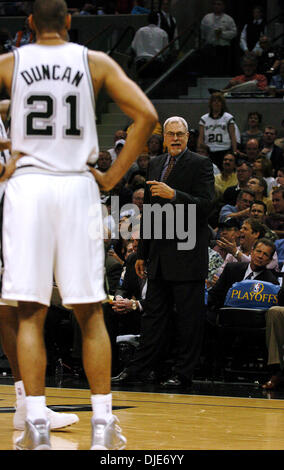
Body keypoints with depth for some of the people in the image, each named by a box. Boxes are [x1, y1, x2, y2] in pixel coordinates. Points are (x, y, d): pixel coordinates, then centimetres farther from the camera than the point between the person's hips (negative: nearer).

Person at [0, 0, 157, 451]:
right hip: (78, 186, 0)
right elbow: (146, 116, -2)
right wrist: (112, 176, 3)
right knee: (90, 313, 7)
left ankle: (37, 425, -4)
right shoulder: (96, 62, 7)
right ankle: (103, 423, 5)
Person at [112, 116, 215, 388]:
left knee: (188, 317, 0)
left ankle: (182, 373, 5)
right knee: (154, 314, 10)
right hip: (160, 254, 6)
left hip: (186, 254, -6)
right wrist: (142, 253, 17)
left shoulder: (200, 165, -4)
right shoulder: (155, 165, 16)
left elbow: (205, 205, -13)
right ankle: (140, 368, 13)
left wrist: (174, 195, -25)